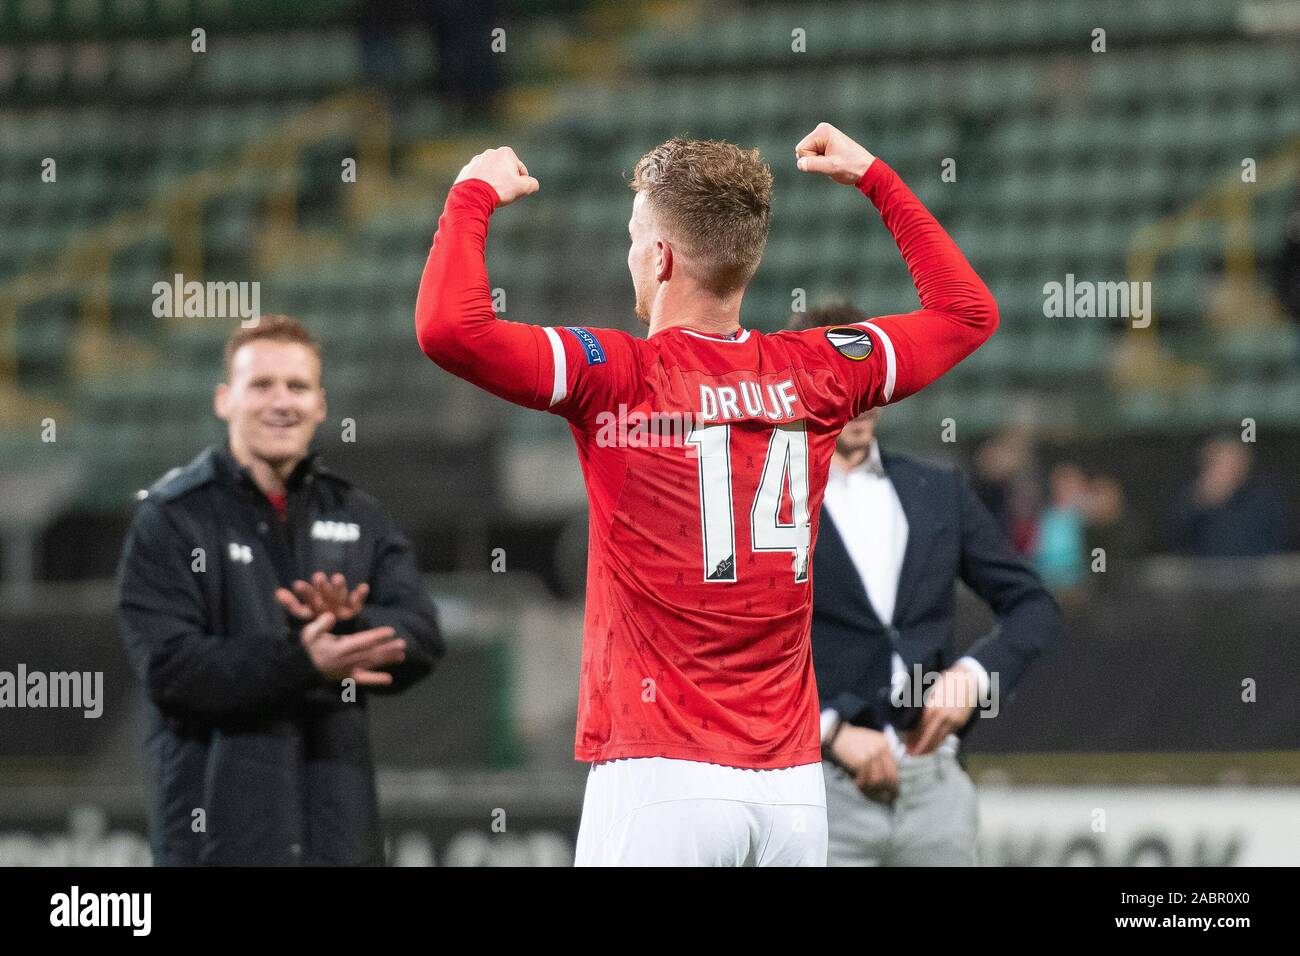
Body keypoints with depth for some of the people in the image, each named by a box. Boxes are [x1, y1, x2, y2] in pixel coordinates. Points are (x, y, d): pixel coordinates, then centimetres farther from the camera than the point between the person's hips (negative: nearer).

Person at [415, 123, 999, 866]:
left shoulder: (614, 379, -6)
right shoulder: (813, 375, 7)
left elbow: (448, 326, -17)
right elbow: (969, 311, 23)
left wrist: (474, 197, 1)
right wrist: (876, 179, 32)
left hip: (661, 779, -4)